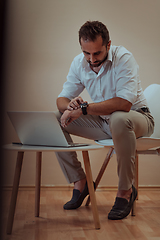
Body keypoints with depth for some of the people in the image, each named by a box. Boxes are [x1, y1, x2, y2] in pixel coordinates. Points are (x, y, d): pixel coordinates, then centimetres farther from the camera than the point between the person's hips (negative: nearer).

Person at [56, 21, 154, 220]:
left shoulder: (123, 58, -22)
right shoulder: (79, 63, -4)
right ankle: (80, 182, -1)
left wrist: (83, 108, -34)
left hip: (136, 116, -5)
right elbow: (62, 98, -1)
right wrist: (70, 106, -26)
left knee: (119, 119, -41)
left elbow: (124, 104, -34)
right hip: (103, 122, 6)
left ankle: (125, 191, -21)